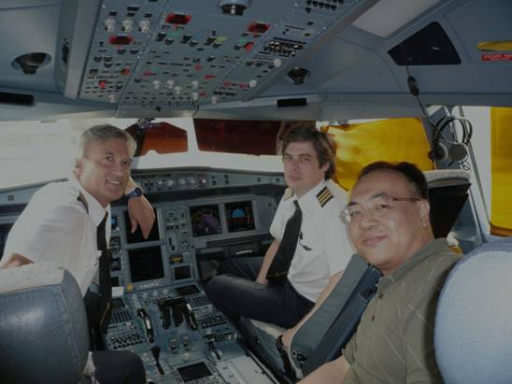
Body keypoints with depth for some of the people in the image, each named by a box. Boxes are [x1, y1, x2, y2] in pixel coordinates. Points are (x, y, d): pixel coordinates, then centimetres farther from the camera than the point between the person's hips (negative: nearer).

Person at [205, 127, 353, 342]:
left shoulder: (336, 209, -32)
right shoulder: (292, 194, -6)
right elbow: (279, 241, 9)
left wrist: (301, 331, -26)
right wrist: (259, 285, 1)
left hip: (309, 302, -8)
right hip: (291, 274, 8)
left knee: (217, 287, -4)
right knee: (228, 267, 18)